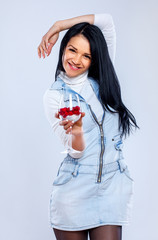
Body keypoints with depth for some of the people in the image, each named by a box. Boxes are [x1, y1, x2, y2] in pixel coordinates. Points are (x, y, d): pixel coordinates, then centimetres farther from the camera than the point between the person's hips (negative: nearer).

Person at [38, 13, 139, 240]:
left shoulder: (102, 79, 7)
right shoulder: (54, 95, 0)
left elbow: (107, 20, 1)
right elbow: (76, 151, -8)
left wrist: (58, 25, 1)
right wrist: (76, 132, -30)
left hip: (113, 183, 2)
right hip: (74, 187, -2)